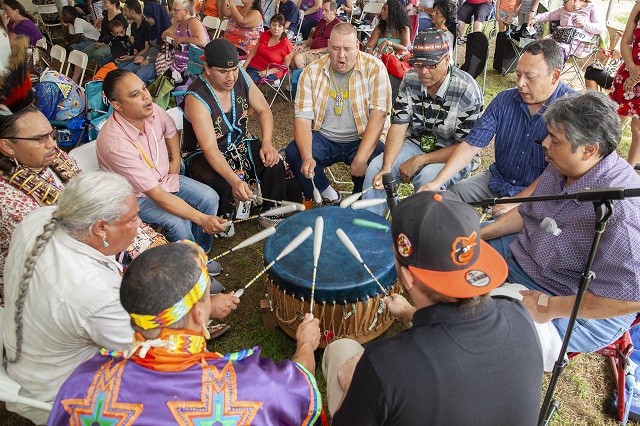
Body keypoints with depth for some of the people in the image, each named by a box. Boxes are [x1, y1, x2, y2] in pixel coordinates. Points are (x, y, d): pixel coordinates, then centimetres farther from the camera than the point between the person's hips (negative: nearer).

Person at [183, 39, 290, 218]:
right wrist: (235, 181, -48)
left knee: (274, 163, -19)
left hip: (239, 145, 6)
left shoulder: (241, 77, -9)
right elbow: (210, 149, -34)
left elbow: (263, 110, 2)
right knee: (222, 186, -34)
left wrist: (267, 143, -17)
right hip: (203, 155, -5)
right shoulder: (196, 98, -27)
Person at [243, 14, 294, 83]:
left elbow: (285, 65, -6)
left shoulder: (287, 45, -12)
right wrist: (244, 66, 0)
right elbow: (253, 52, 10)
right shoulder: (265, 35, 5)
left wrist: (268, 72, -16)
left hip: (270, 73, -5)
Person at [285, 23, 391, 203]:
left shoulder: (374, 68, -9)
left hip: (362, 139, -1)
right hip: (323, 138, 2)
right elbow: (303, 118, -10)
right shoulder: (311, 72, -3)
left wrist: (361, 158, -29)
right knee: (294, 153, -24)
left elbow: (379, 114, -17)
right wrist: (307, 157, -28)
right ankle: (328, 197, -3)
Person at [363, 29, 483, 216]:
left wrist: (419, 161, -22)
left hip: (453, 156, -4)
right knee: (375, 169, -20)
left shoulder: (467, 90, -18)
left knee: (427, 179, -36)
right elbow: (399, 125, -7)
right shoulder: (410, 79, -4)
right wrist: (387, 167, -23)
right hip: (416, 144, 4)